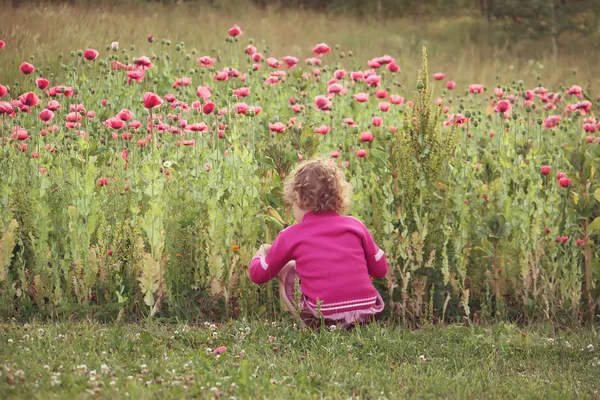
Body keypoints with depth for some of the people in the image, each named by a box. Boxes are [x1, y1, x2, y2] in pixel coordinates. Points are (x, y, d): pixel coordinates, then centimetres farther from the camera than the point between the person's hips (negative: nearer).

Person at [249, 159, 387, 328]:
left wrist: (259, 255, 38)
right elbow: (380, 269, 15)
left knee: (287, 270, 19)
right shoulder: (355, 226, 7)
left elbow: (258, 275, 15)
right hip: (367, 314, 4)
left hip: (323, 318, -4)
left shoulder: (290, 236, 2)